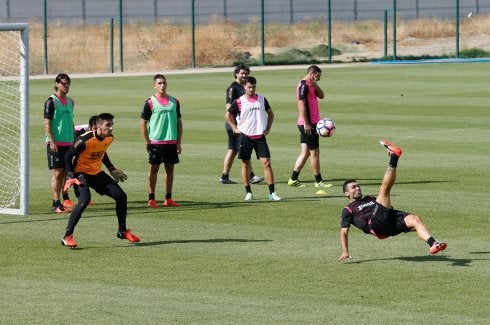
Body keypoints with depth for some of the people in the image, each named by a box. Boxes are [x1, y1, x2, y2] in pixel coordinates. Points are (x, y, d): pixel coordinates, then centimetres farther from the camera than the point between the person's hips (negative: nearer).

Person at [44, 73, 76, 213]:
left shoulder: (70, 102, 14)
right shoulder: (51, 102, -6)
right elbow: (47, 123, -9)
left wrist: (75, 140, 17)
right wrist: (51, 141, -16)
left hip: (68, 143, 6)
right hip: (56, 143, -6)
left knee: (64, 172, 9)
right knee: (57, 172, -8)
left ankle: (65, 199, 15)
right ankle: (56, 204, -9)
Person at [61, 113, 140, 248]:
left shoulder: (109, 138, -3)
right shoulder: (86, 140, -26)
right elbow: (69, 155, -18)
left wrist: (111, 169, 20)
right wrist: (70, 176, -23)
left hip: (97, 173, 7)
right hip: (81, 172, -7)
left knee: (121, 196, 3)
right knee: (84, 200, -31)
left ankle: (122, 231, 23)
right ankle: (67, 237, -26)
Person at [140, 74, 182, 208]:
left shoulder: (174, 102, 8)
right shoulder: (150, 102, -4)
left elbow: (179, 122, 13)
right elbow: (143, 123, -1)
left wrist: (179, 142, 8)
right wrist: (147, 142, -4)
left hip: (171, 142, 4)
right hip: (156, 141, -4)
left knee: (170, 169, 7)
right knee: (154, 169, -1)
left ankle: (168, 199, 14)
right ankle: (151, 199, 2)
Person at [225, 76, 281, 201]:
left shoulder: (262, 100, 6)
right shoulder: (239, 102, -1)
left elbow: (270, 113, 20)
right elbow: (228, 115, 10)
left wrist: (268, 128, 10)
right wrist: (235, 128, 3)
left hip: (260, 136, 1)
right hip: (245, 136, -1)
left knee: (267, 163, -7)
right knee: (245, 164, 3)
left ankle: (272, 193, -7)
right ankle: (248, 193, 12)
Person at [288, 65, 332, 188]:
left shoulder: (310, 85, 15)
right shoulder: (304, 85, -15)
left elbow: (321, 96, 17)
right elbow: (301, 103, -21)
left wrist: (316, 86, -2)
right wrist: (306, 123, -23)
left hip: (309, 124, 10)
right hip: (309, 124, -10)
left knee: (305, 152, 11)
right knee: (315, 152, -3)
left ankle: (293, 179, 11)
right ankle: (318, 181, 3)